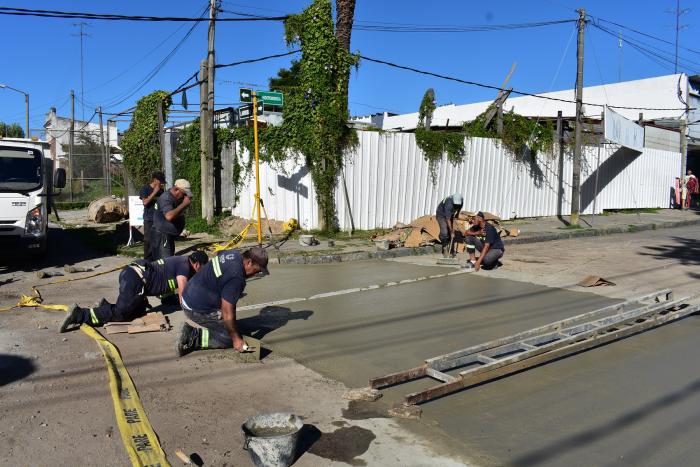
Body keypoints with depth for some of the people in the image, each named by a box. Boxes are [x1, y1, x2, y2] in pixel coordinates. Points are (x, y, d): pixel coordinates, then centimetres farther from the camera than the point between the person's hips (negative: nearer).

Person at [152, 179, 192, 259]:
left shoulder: (178, 198, 9)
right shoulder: (165, 198, -21)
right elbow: (169, 216, -37)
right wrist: (184, 204, -31)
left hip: (170, 234, 10)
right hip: (162, 235, -10)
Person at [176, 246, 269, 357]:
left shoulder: (232, 253, -2)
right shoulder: (236, 278, -28)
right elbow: (227, 313, -23)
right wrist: (236, 339, -11)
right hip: (198, 310, -10)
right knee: (229, 338, -3)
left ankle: (191, 330, 12)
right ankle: (194, 338, -8)